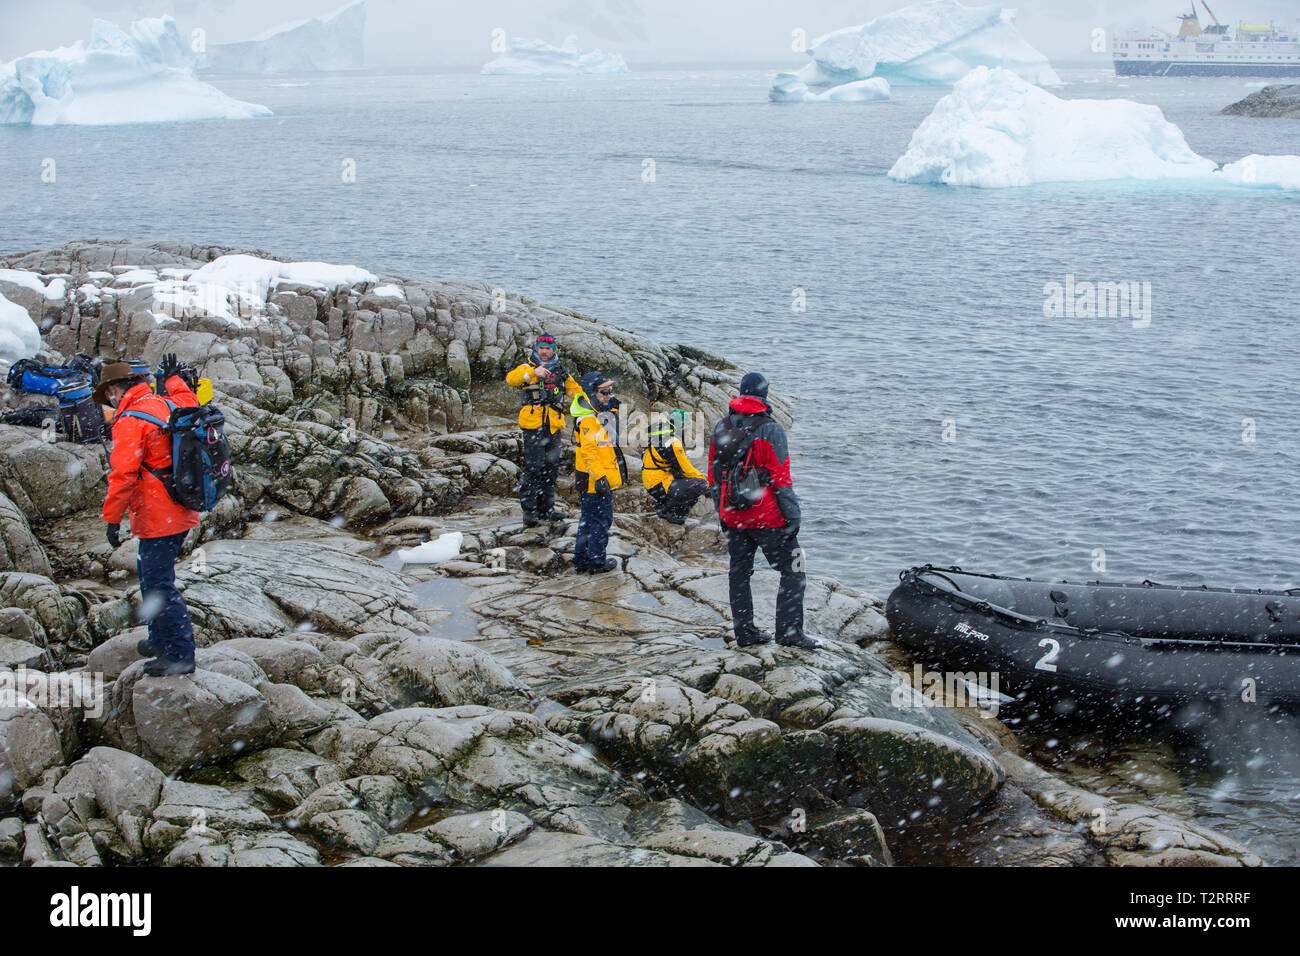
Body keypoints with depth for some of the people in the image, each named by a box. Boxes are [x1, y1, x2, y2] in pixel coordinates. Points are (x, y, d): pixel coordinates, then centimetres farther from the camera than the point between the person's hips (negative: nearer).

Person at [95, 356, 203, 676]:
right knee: (151, 576, 22)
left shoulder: (130, 421, -17)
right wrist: (174, 380, 50)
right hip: (181, 514, 10)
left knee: (158, 584, -5)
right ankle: (161, 640, 33)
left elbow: (123, 476, -22)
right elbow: (190, 401, 35)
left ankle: (180, 655, -2)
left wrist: (112, 518, -16)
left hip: (158, 519, -10)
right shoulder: (166, 405, 9)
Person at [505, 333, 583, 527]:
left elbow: (575, 391, 27)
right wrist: (533, 372, -32)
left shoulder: (561, 373, 17)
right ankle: (529, 510, -7)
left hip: (553, 426, 5)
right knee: (533, 468, -10)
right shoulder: (528, 368, 2)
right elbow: (511, 379, -17)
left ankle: (546, 509, 18)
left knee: (550, 468, 9)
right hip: (533, 425, -5)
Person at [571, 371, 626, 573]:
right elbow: (589, 452, -25)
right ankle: (596, 562, 8)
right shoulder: (588, 420, -20)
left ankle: (581, 560, 25)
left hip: (601, 479, 11)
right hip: (596, 480, -11)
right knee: (600, 519, -1)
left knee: (588, 519, 16)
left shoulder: (601, 414, 12)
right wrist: (599, 477, -26)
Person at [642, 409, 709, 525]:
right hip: (659, 487, -10)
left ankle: (661, 505, 16)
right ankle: (669, 511, -7)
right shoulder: (673, 443, -20)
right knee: (701, 484, -16)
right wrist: (704, 479, -1)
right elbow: (684, 469, -15)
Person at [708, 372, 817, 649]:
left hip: (733, 519, 6)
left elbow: (714, 478, 10)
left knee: (739, 573, 15)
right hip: (768, 518, -6)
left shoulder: (720, 429, 5)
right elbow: (781, 478, -14)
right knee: (792, 571, 2)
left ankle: (745, 632, 18)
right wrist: (792, 517, -9)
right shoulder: (769, 429, -12)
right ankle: (789, 632, -4)